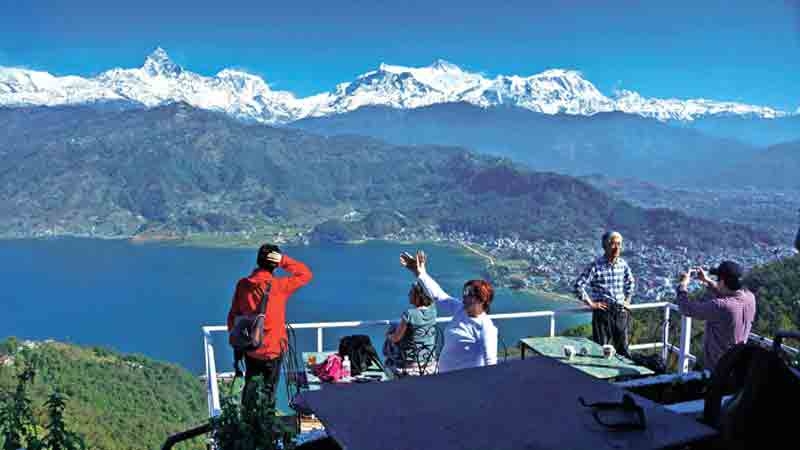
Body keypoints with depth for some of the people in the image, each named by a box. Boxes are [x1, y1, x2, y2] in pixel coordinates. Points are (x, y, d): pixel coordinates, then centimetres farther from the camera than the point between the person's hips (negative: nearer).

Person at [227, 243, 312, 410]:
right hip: (273, 349, -4)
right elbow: (306, 274, -9)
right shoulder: (279, 286, -19)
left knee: (250, 386, 22)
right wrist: (284, 261, -16)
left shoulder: (243, 285, -7)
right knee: (269, 390, 13)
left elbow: (233, 316, 2)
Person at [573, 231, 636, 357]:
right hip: (603, 312, -4)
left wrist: (627, 299, 16)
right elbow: (578, 285, -13)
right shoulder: (596, 266, -11)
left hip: (621, 312, 5)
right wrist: (591, 303, -11)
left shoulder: (623, 264, 5)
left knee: (623, 349, 11)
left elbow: (631, 282, 25)